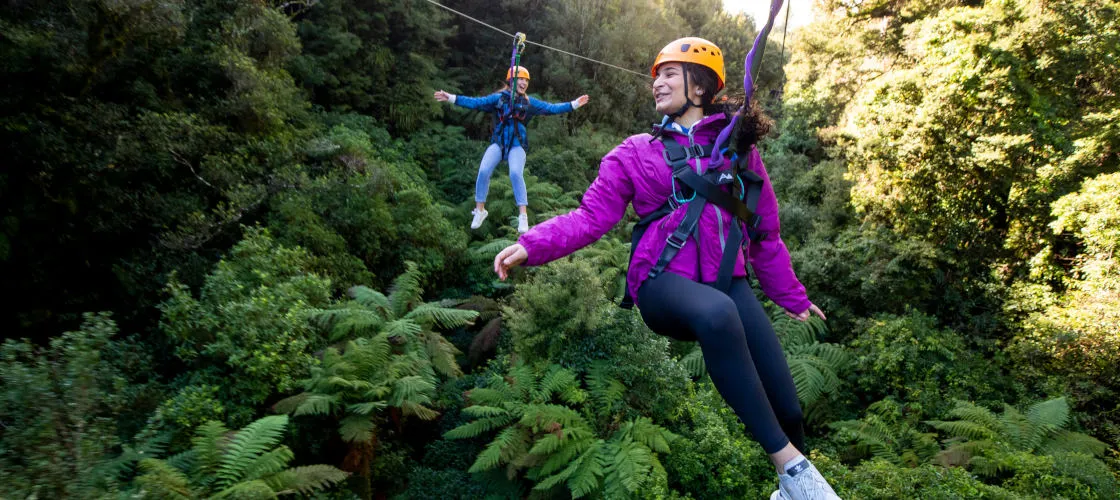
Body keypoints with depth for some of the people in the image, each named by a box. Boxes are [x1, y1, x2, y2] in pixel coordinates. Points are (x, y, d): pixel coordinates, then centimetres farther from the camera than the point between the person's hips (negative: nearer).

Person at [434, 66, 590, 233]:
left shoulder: (529, 102, 8)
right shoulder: (498, 98, 5)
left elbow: (551, 108, 5)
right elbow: (475, 102, 0)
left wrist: (574, 104, -2)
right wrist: (451, 98, -8)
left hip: (517, 145, 0)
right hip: (498, 142, 0)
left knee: (516, 174, -24)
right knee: (483, 171, -18)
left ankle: (523, 216, -17)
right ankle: (480, 210, 1)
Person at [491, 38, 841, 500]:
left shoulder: (739, 148, 12)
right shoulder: (635, 153, 8)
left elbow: (765, 233, 19)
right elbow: (591, 216, -1)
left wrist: (792, 297, 22)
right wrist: (531, 245, -17)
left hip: (728, 283, 3)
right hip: (664, 283, -2)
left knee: (787, 409, -5)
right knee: (716, 314, -40)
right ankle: (790, 462, -28)